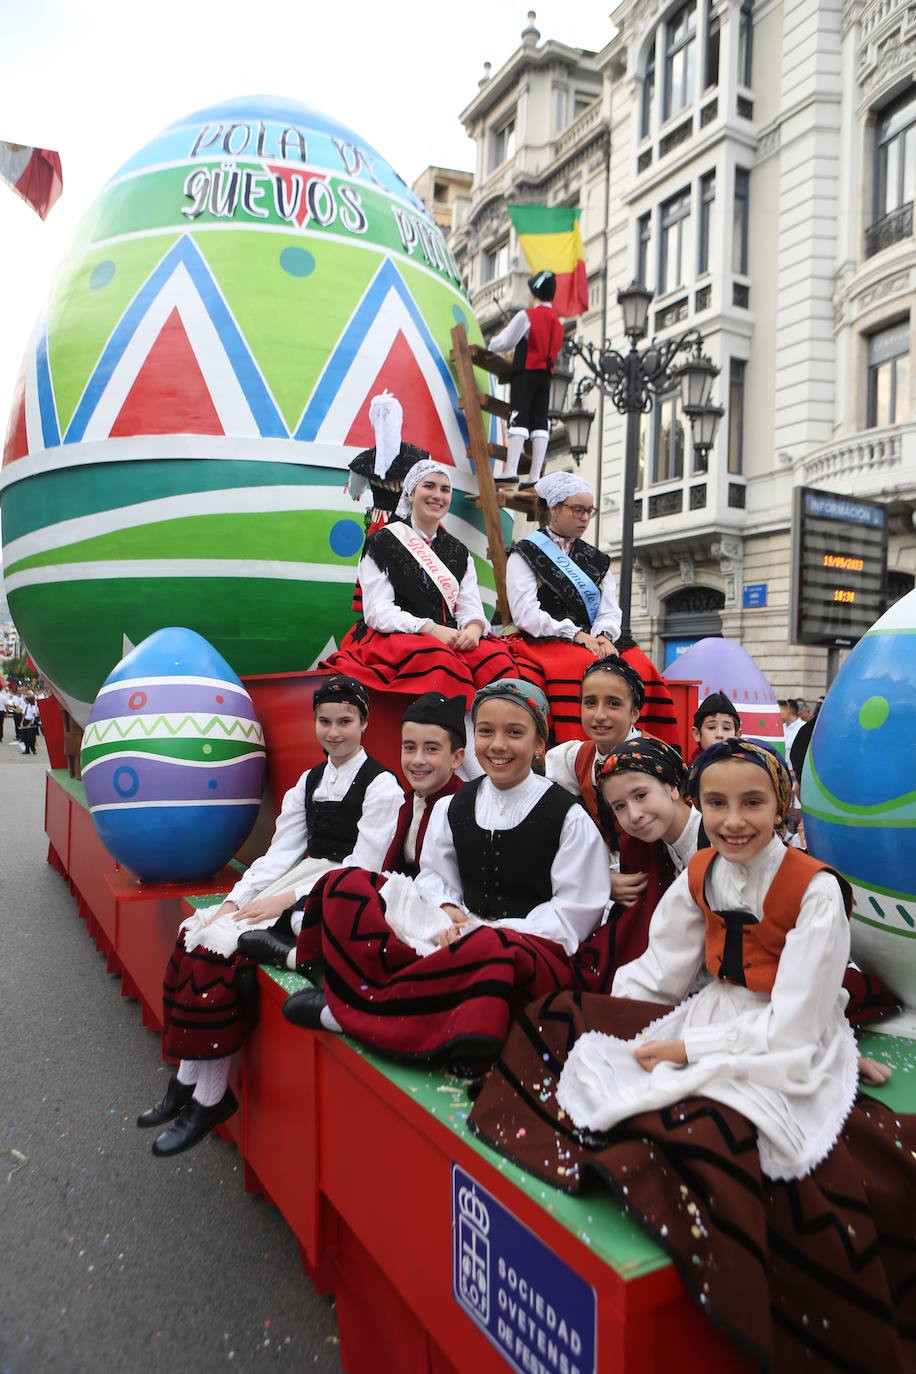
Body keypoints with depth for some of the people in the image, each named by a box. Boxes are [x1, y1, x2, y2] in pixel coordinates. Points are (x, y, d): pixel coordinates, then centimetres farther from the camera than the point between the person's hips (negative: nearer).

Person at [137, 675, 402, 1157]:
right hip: (300, 879, 7)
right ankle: (187, 1081, -5)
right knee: (201, 931, -12)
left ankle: (209, 1098, -8)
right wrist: (236, 899, -5)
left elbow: (362, 868, -13)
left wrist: (285, 899, -19)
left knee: (224, 947, -21)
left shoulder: (381, 785, -7)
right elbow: (281, 850, 9)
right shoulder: (309, 781, 15)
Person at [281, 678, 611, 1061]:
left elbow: (573, 914, -5)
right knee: (345, 884, -10)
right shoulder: (452, 807, 11)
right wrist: (448, 912, -9)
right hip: (459, 934, 4)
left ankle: (341, 1012, -25)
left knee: (486, 948, -42)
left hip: (536, 949, -4)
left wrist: (496, 930, -15)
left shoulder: (569, 817, -3)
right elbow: (435, 876, 14)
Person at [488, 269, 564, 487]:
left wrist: (492, 343, 20)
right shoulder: (557, 321, 17)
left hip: (526, 373, -6)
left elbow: (504, 342, -2)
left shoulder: (526, 315, -4)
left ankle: (511, 471, -22)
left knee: (519, 420, -12)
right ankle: (535, 475, -4)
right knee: (540, 422, 1)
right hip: (546, 375, 6)